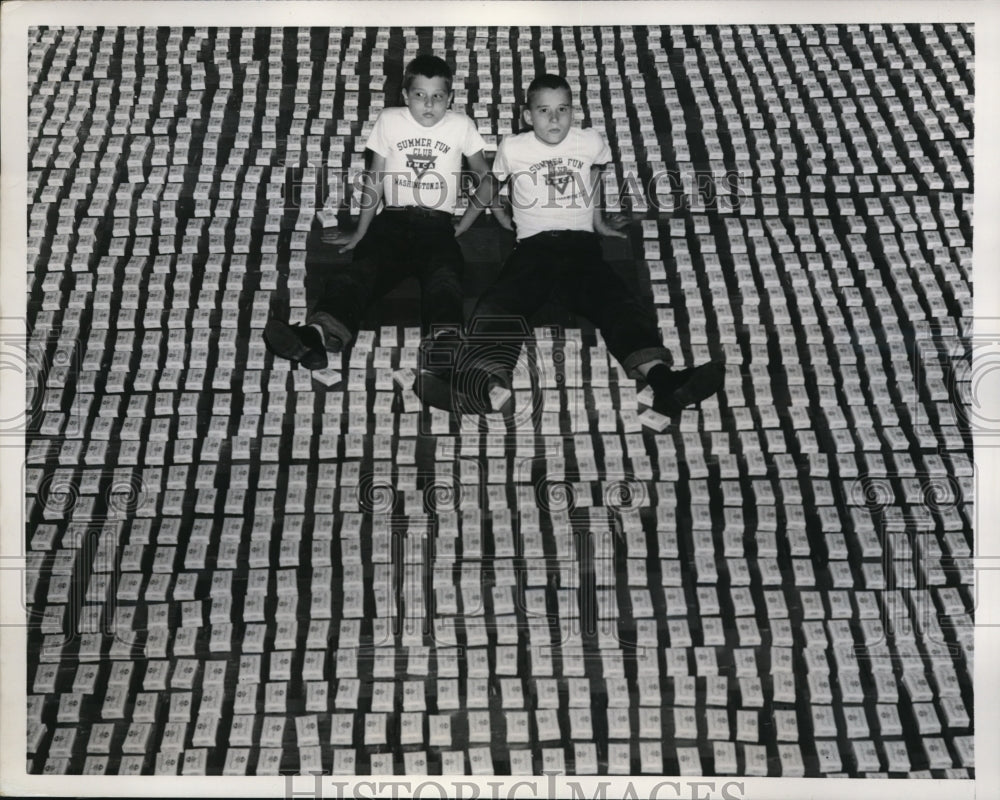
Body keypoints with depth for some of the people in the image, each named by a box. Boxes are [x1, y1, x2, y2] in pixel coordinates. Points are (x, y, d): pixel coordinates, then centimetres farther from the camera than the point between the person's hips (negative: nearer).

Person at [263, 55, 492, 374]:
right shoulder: (389, 120, 10)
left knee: (444, 278, -34)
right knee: (360, 270, -30)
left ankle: (441, 348, -60)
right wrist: (361, 232, 13)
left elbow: (486, 178, 16)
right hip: (392, 220, 1)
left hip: (438, 225, 0)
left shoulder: (461, 125, 8)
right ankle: (316, 336, -54)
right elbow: (376, 178, 14)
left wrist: (464, 225, 10)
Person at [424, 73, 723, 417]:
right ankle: (491, 384, -54)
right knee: (499, 304, -30)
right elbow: (493, 183, 26)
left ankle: (660, 377, -45)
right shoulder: (513, 148, 5)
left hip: (581, 244, 1)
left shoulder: (591, 142, 9)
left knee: (619, 301, -26)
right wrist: (502, 216, 25)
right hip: (533, 246, -1)